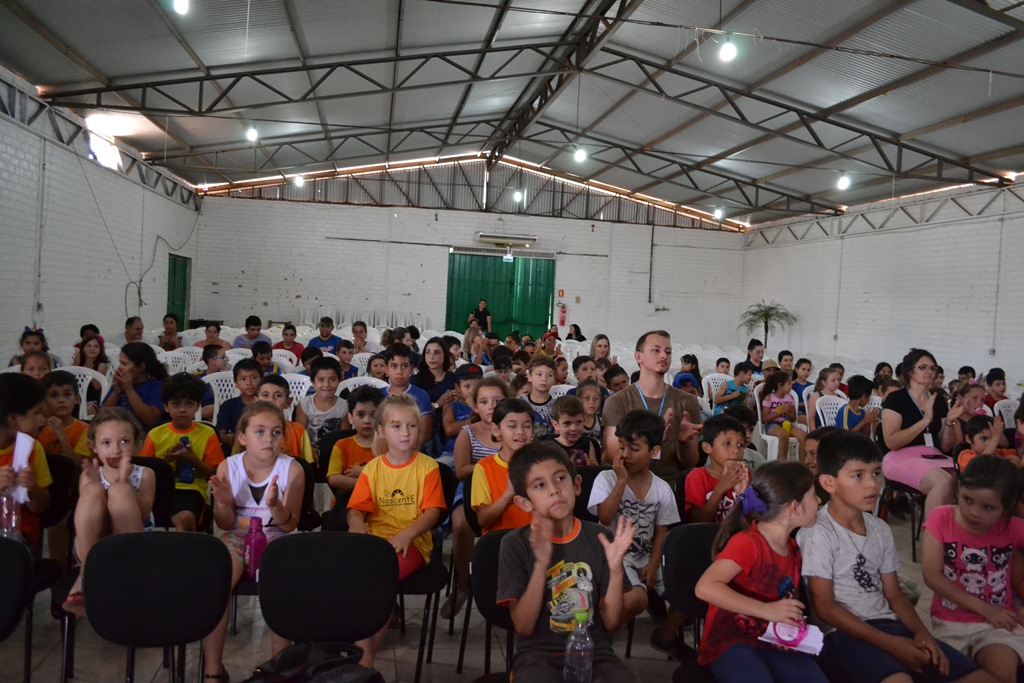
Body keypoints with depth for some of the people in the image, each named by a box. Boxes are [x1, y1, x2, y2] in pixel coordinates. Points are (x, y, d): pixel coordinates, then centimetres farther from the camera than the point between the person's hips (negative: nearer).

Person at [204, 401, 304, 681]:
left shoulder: (292, 469, -11)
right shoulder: (227, 467, -7)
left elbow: (289, 526, -10)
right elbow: (225, 525, 0)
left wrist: (275, 505, -31)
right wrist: (223, 503, -22)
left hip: (275, 538, -1)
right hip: (237, 537, 2)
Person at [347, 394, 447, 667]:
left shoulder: (427, 466, 2)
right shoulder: (372, 468, 10)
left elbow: (433, 512, -5)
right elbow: (356, 510, 6)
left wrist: (406, 533, -23)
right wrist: (357, 524, -19)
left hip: (411, 542, -3)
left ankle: (365, 655, -10)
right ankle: (364, 657, -15)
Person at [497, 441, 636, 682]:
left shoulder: (598, 538, 0)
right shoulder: (516, 544, -6)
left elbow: (612, 623, 1)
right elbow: (523, 628, -10)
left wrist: (616, 569, -16)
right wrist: (541, 565, -21)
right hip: (538, 653, -2)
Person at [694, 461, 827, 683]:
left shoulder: (792, 548, 10)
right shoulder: (747, 542, -18)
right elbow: (705, 588, -30)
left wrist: (794, 624, 1)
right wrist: (767, 610, -29)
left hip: (772, 642, 7)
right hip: (731, 641, -7)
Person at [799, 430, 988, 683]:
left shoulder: (881, 530, 12)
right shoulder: (818, 533, -13)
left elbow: (893, 593, 15)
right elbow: (824, 607, -13)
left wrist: (921, 632, -4)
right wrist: (890, 643, -15)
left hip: (887, 625, 7)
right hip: (844, 633, -7)